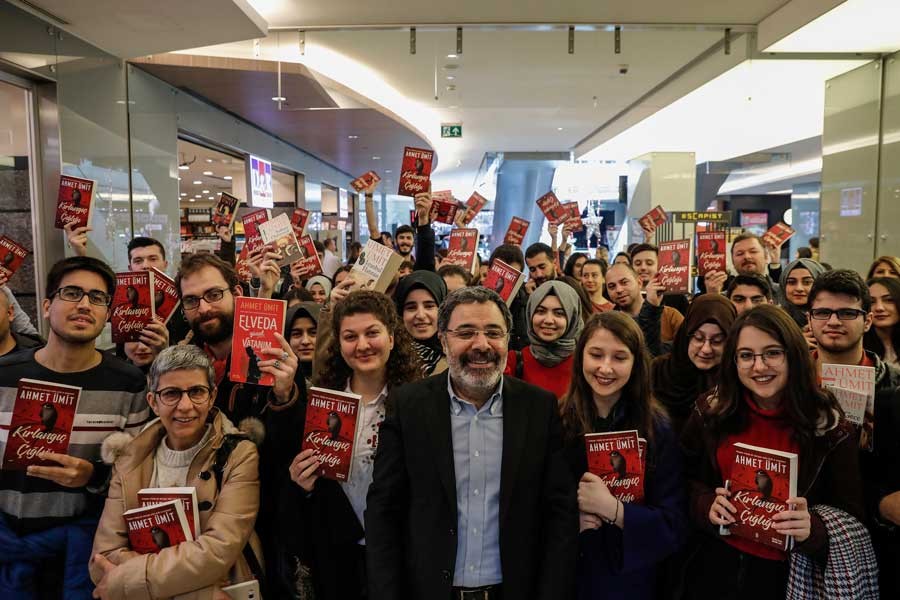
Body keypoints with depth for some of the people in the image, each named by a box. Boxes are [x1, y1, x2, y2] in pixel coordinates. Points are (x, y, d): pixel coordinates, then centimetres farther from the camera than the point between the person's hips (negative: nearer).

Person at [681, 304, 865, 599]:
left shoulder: (829, 426, -11)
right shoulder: (711, 411, -7)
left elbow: (851, 518, -8)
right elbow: (684, 480, 2)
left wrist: (813, 530, -27)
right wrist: (706, 505, -17)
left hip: (789, 576, -1)